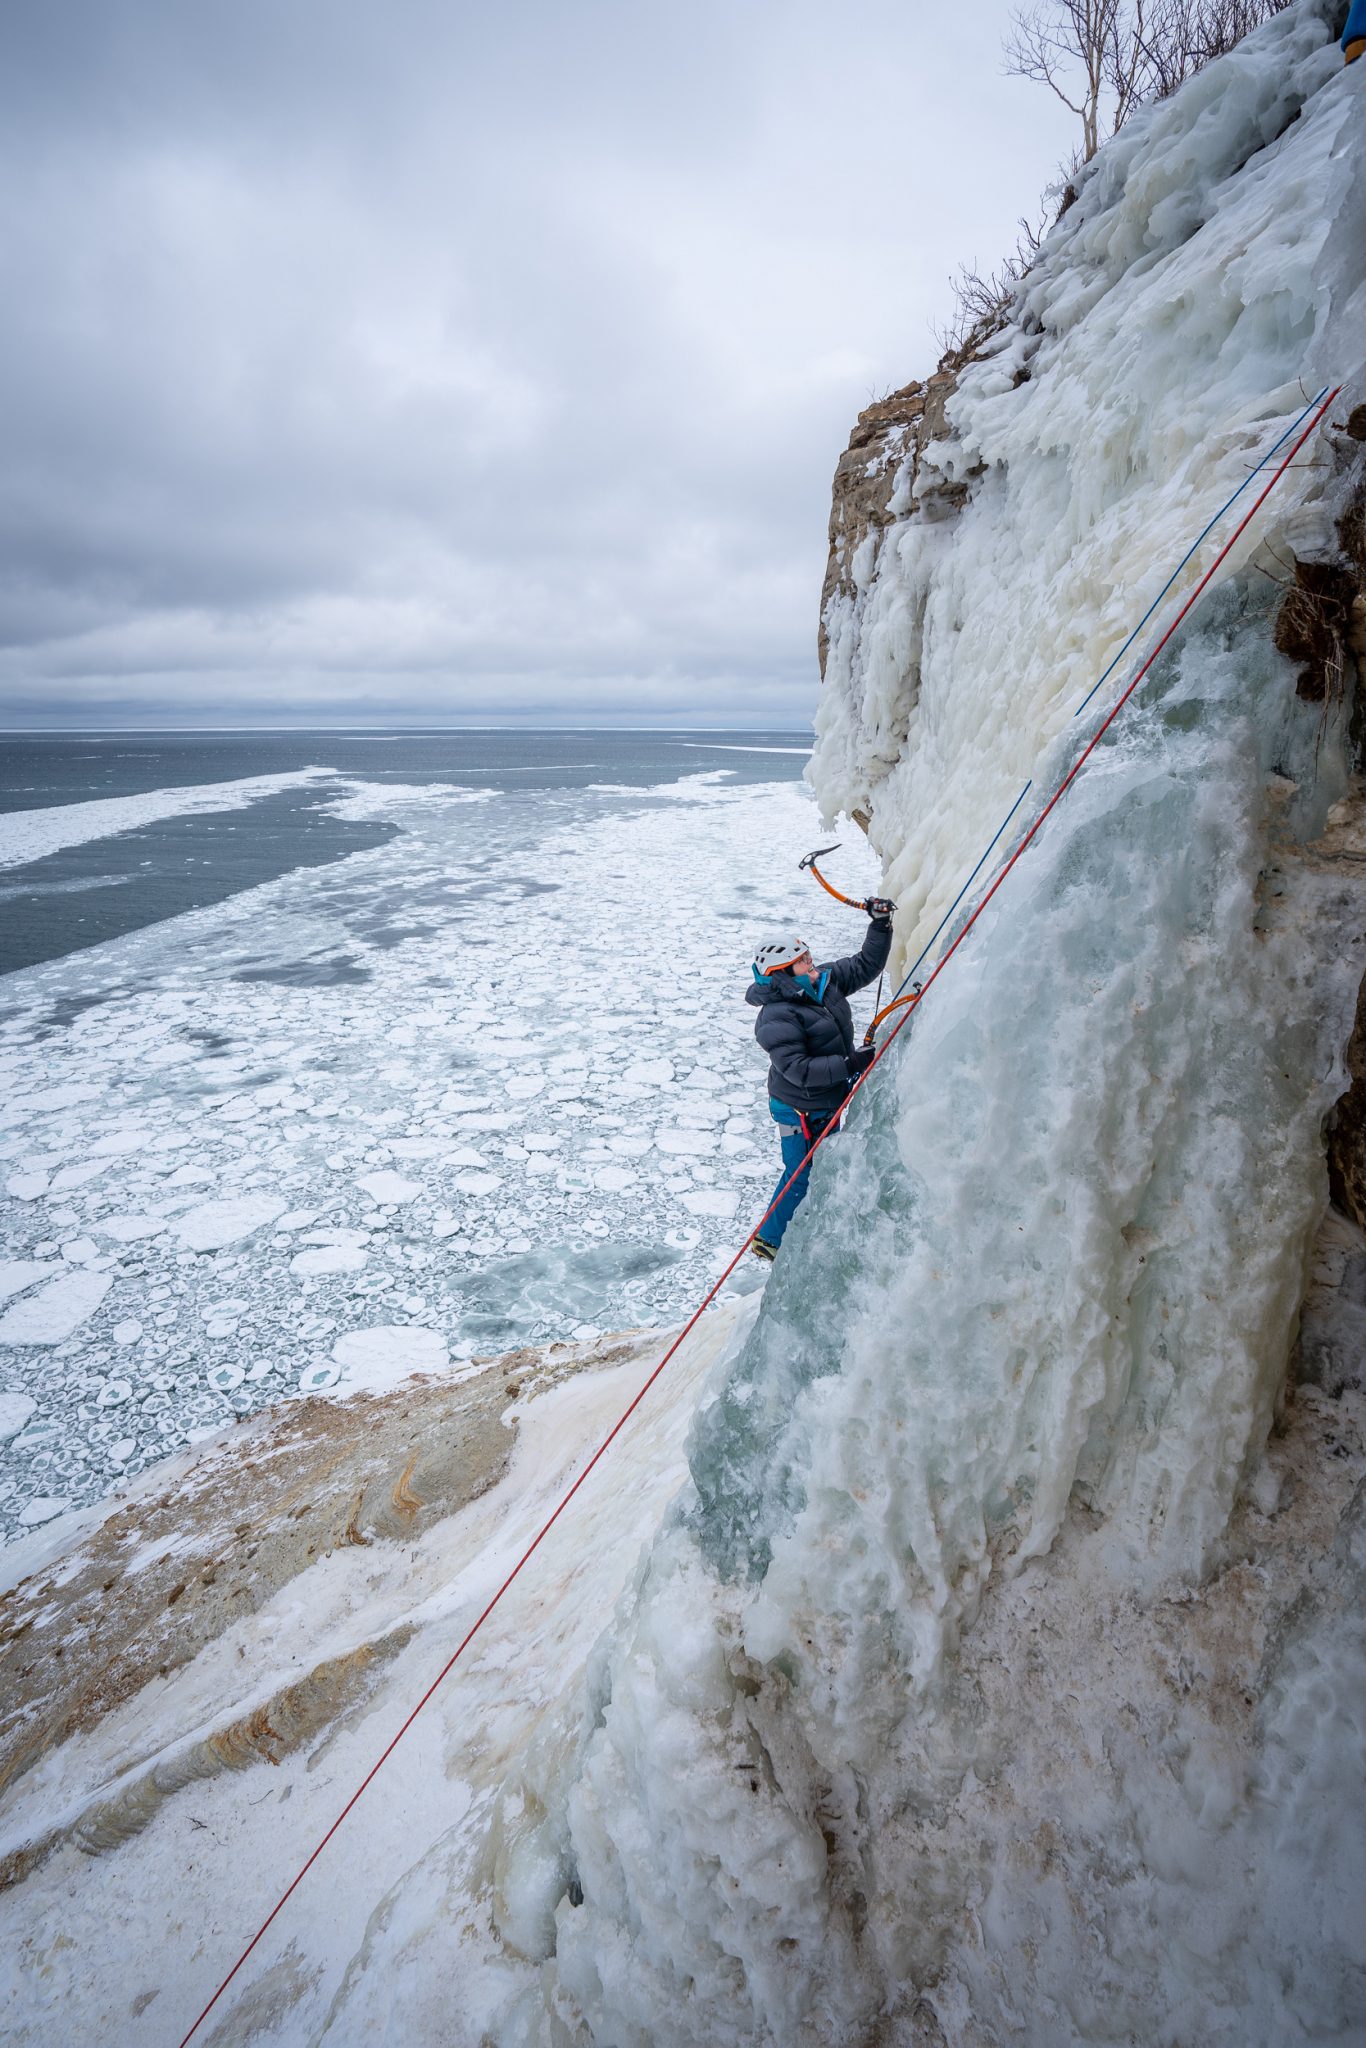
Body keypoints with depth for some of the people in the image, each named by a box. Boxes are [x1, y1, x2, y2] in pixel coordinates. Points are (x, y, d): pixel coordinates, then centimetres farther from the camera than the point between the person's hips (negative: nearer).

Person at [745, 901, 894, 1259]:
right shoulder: (777, 1018, -29)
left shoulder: (825, 981, -4)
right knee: (802, 1175, 6)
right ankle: (770, 1240, 29)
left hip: (828, 1102, 9)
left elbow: (866, 964, 7)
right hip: (800, 1110, -9)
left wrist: (881, 923, -5)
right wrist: (852, 1063, -34)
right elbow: (799, 1070, -33)